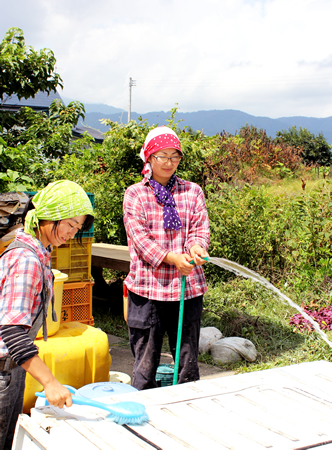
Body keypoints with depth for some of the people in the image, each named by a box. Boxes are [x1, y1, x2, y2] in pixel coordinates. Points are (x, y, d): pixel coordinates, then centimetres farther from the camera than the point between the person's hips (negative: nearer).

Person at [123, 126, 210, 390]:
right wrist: (172, 258, -21)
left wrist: (196, 247, -21)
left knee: (188, 359, 10)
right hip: (148, 286, -2)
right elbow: (139, 236, -8)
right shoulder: (135, 194, 3)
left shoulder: (192, 192, 11)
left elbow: (200, 229, 4)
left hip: (188, 286, 2)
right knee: (145, 359, 4)